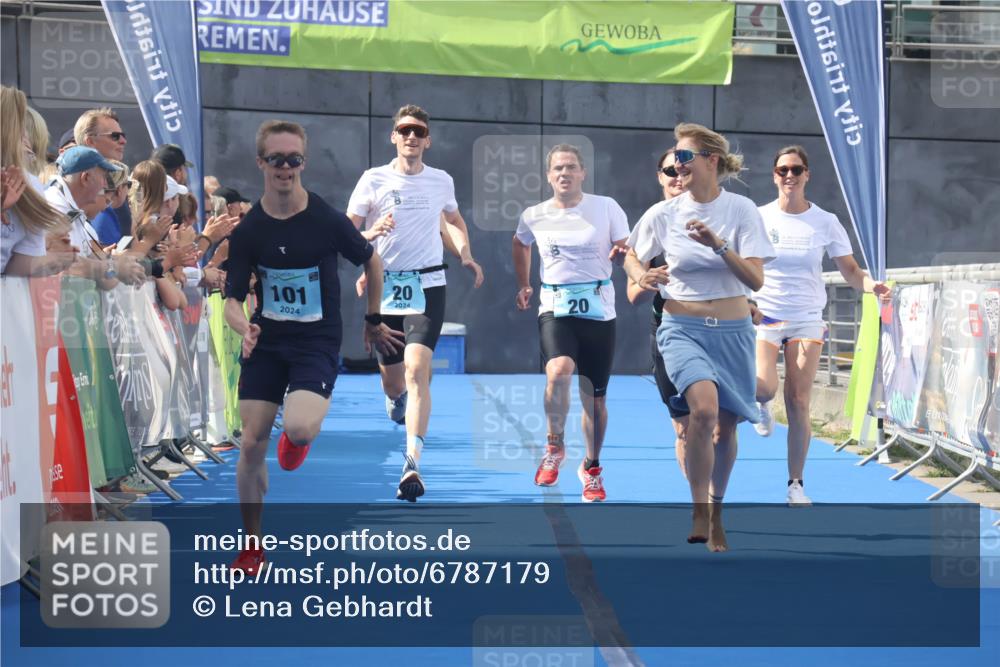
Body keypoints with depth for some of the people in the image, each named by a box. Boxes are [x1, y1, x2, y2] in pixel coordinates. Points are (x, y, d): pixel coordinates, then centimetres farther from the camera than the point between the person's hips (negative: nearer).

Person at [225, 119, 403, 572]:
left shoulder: (328, 221, -11)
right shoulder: (247, 232, -6)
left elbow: (372, 262, 5)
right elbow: (233, 300, -4)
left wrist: (374, 322, 14)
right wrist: (244, 328, -27)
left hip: (317, 344, -2)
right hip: (265, 344, 3)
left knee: (299, 428, -27)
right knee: (252, 444, -1)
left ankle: (296, 440, 14)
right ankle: (252, 548, 17)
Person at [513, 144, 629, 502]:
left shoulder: (606, 207, -3)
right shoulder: (534, 216, 4)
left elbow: (628, 250, 1)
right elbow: (519, 244, 25)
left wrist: (621, 253, -21)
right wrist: (523, 285, 20)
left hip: (598, 309, 0)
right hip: (555, 308, 0)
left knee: (595, 396, 6)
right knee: (559, 370, -29)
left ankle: (591, 468, 27)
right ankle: (555, 446, -8)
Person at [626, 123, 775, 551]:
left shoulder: (741, 210, -3)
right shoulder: (662, 215, 0)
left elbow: (755, 279, -9)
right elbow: (632, 257, 16)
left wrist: (718, 244, -23)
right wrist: (640, 274, -7)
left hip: (732, 332, 1)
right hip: (682, 328, -1)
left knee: (726, 425, 9)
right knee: (704, 410, -26)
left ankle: (716, 514, 31)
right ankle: (699, 512, -14)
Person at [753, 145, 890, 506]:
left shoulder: (825, 222, 1)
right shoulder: (758, 218, -1)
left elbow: (850, 270, 1)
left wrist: (871, 285, -20)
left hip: (806, 320, 1)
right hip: (763, 317, -1)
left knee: (799, 403, -2)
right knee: (765, 388, -21)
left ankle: (796, 484, 9)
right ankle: (762, 405, 20)